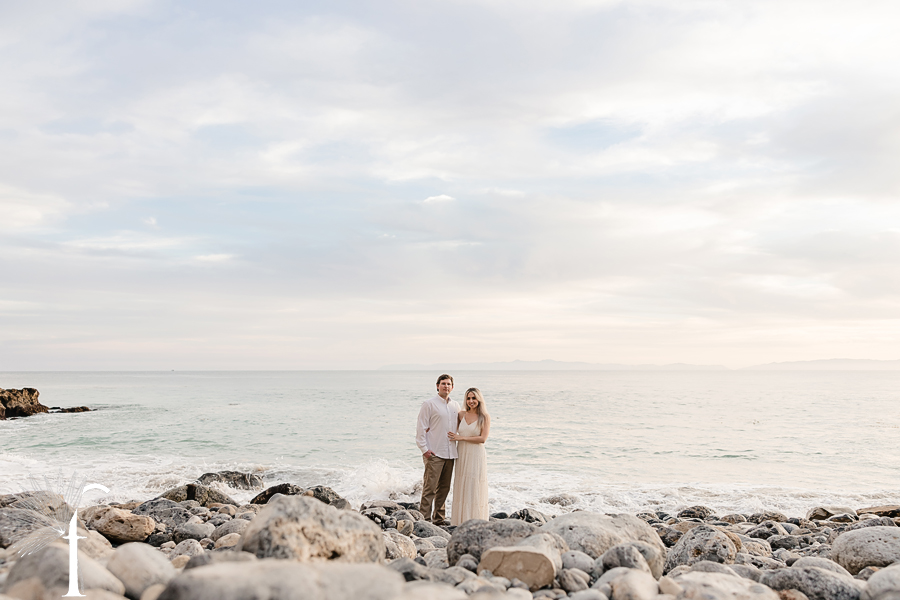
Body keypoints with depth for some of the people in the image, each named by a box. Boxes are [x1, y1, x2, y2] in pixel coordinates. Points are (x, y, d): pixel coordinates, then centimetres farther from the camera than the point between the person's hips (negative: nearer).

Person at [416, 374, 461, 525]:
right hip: (434, 454, -6)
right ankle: (425, 519, -3)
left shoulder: (456, 406, 14)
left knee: (444, 488, 10)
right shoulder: (429, 404, -2)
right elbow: (421, 428, -5)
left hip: (450, 454, 6)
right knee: (429, 488, -7)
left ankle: (439, 519, 19)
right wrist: (424, 449, -11)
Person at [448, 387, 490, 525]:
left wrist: (461, 438, -12)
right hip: (462, 455, 4)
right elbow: (452, 430, 21)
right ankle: (461, 520, 12)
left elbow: (482, 438, -12)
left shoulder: (485, 417, -4)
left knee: (474, 488, -2)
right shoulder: (461, 414, 7)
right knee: (461, 488, 5)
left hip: (476, 456, -4)